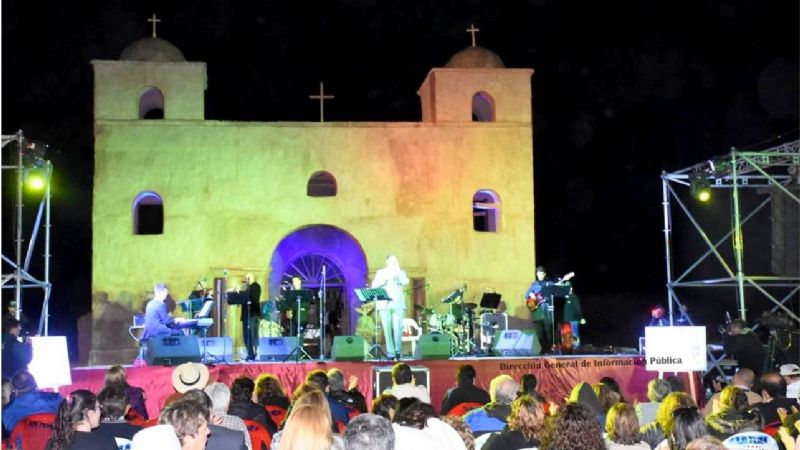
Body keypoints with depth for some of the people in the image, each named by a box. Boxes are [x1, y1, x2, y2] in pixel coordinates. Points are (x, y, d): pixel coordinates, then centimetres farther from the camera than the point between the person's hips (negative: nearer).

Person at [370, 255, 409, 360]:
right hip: (385, 304, 0)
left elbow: (405, 282, -4)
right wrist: (385, 278, -9)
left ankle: (397, 350, -1)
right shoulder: (380, 272, 15)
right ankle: (390, 352, -2)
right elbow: (374, 285, 1)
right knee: (387, 329, -5)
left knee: (397, 328, -11)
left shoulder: (401, 272, 16)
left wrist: (398, 270, -5)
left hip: (398, 304, 0)